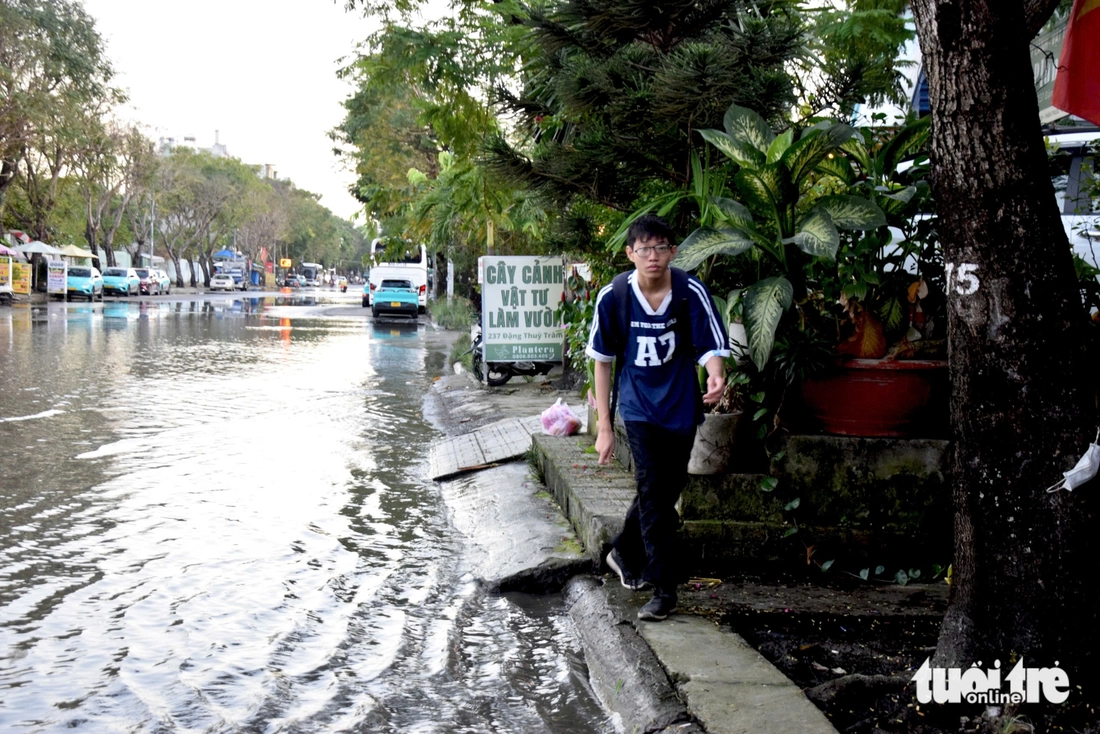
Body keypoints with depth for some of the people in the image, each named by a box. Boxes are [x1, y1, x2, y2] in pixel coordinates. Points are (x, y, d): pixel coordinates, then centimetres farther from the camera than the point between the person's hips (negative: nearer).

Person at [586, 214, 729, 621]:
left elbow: (712, 347, -14)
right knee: (654, 492, -10)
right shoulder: (613, 296, -12)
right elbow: (603, 361, -3)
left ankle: (625, 553, 37)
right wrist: (604, 426, -3)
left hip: (681, 407, 2)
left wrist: (715, 376, -40)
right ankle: (664, 591, 0)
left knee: (667, 489, 12)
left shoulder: (691, 292, -15)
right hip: (639, 408, -1)